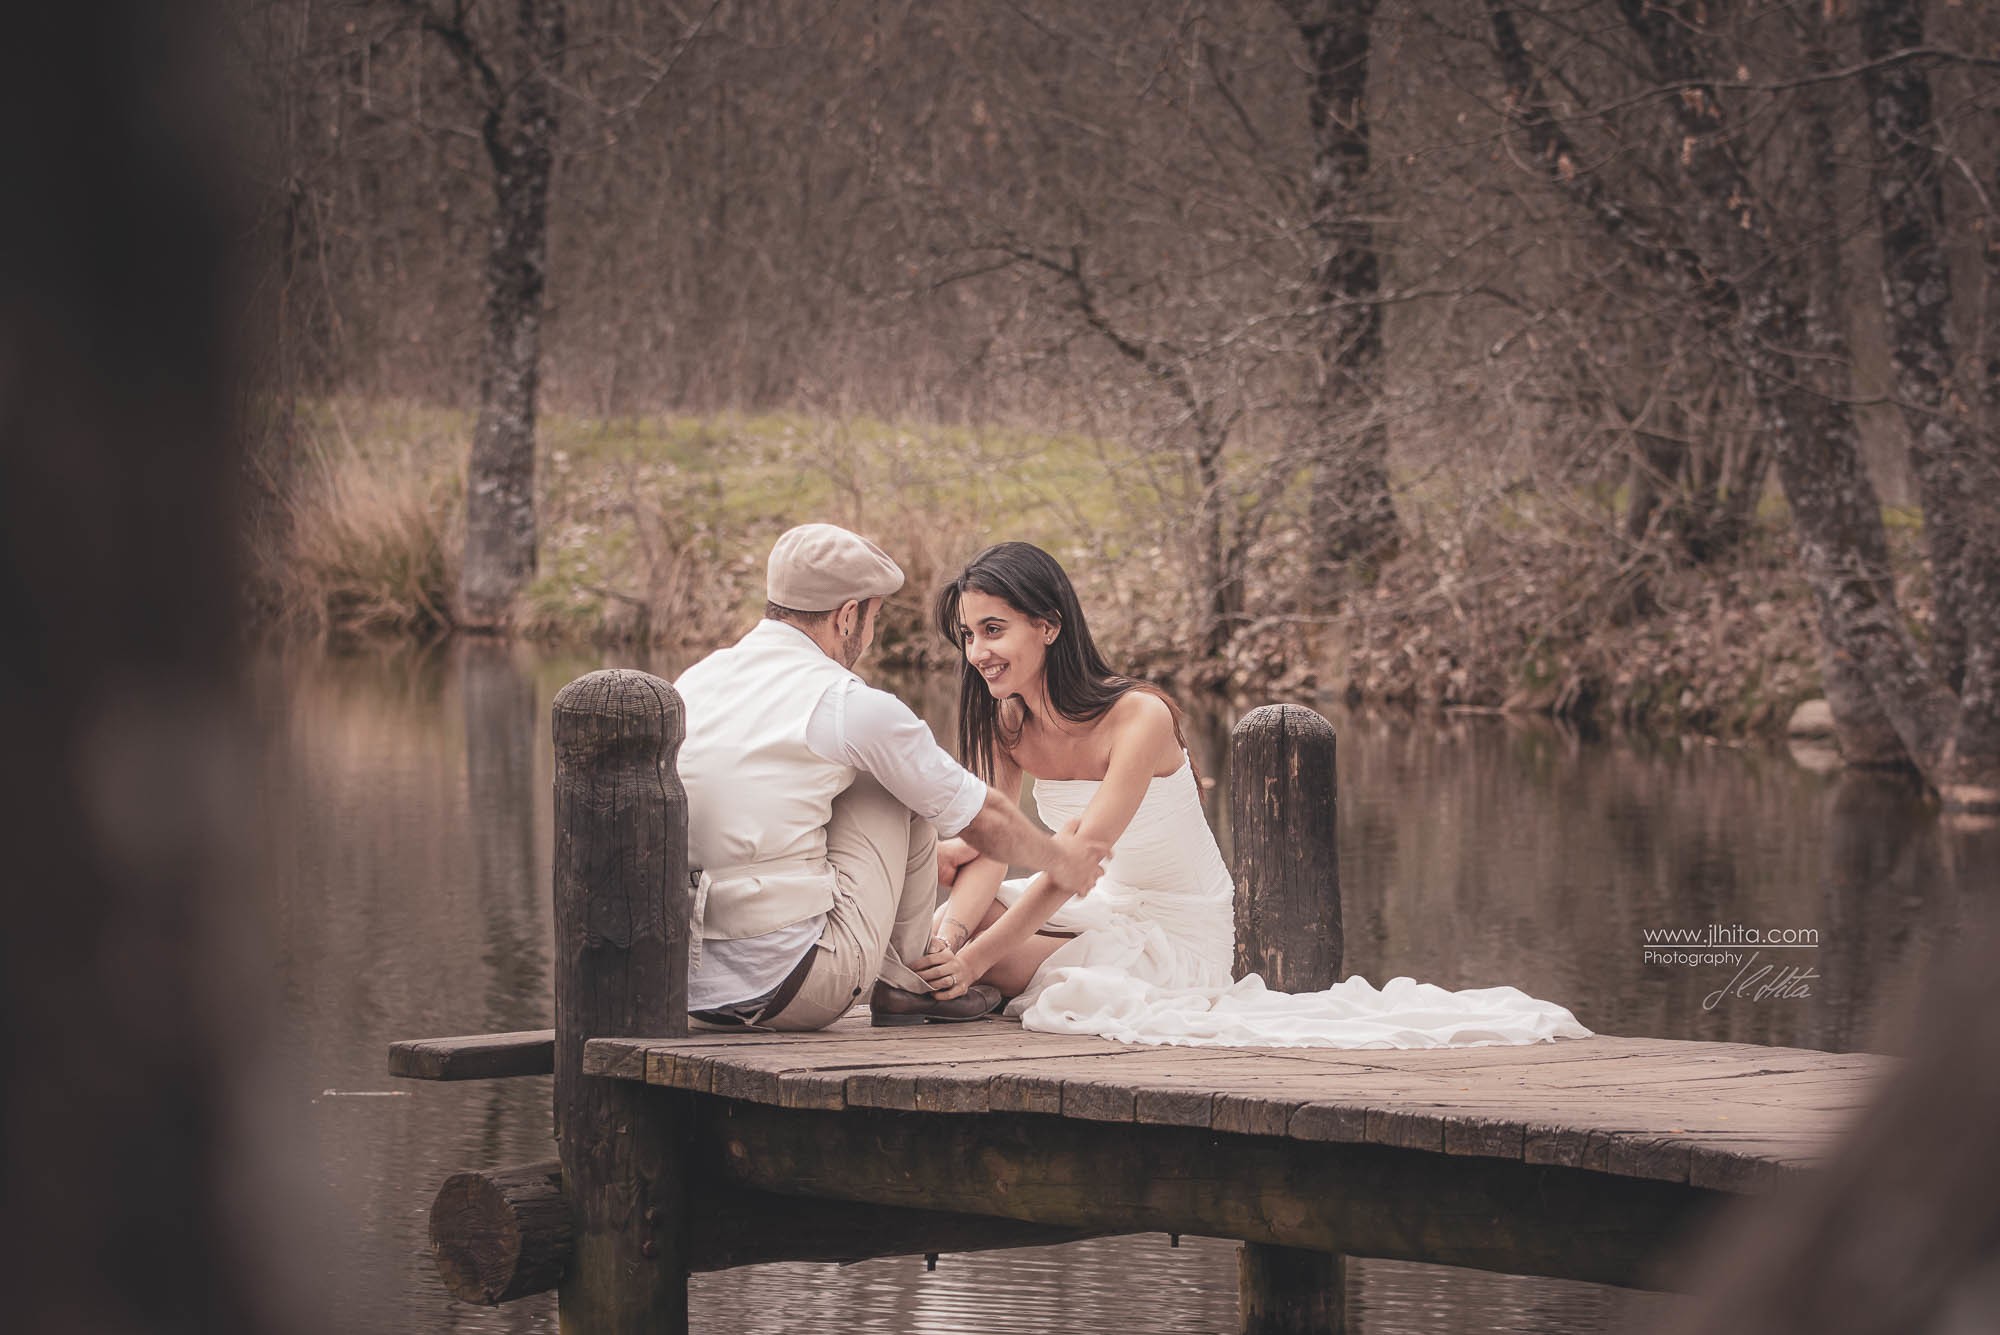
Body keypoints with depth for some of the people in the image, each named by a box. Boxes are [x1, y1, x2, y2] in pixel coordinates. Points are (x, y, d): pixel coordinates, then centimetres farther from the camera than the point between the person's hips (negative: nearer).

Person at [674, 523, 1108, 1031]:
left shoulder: (693, 680, 13)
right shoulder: (851, 707, -6)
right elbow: (984, 821, 8)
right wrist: (1058, 859, 31)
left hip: (686, 986, 7)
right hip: (792, 988, -6)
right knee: (899, 787, 12)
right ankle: (904, 976, 25)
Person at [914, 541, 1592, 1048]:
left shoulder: (1139, 717, -25)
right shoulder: (1006, 723, -4)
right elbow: (989, 854, -11)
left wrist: (974, 958, -35)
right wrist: (951, 933, -33)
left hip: (1180, 934, -6)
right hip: (1109, 912, 6)